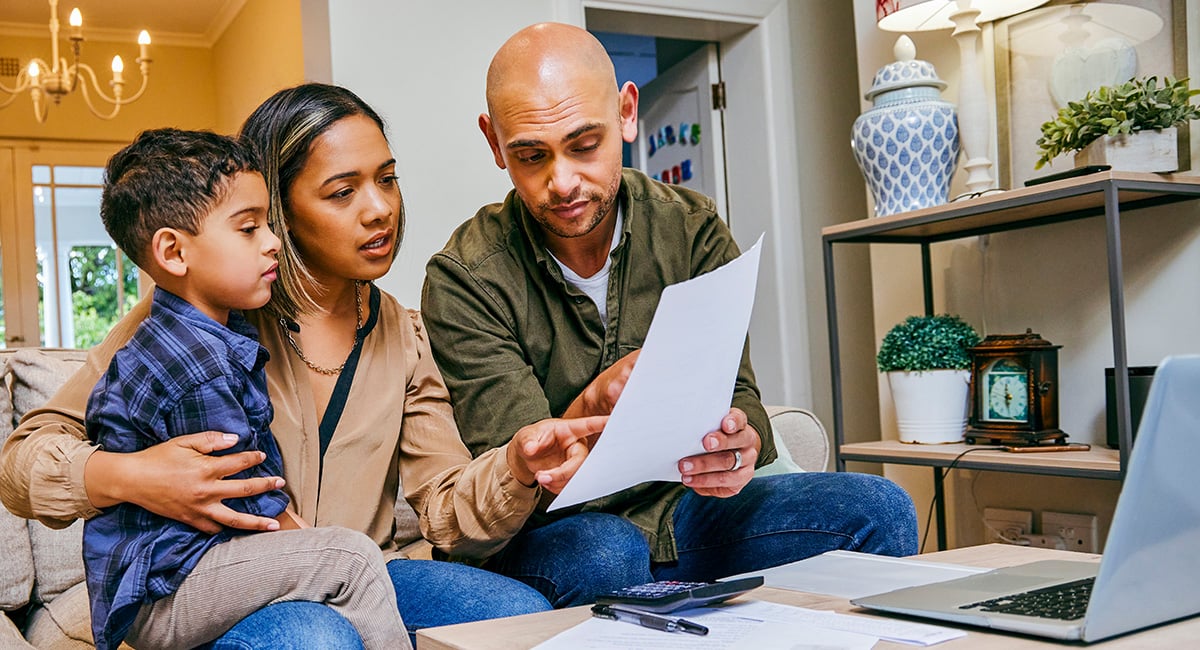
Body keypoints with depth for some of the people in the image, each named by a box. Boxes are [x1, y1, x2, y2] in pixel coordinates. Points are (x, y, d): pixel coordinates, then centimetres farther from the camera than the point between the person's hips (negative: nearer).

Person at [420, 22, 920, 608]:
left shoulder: (691, 229, -1)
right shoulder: (464, 279, -11)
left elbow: (739, 398, -7)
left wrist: (740, 440, -33)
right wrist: (594, 406, -37)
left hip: (682, 514, 4)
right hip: (551, 535, -3)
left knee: (877, 509, -19)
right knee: (604, 555, -38)